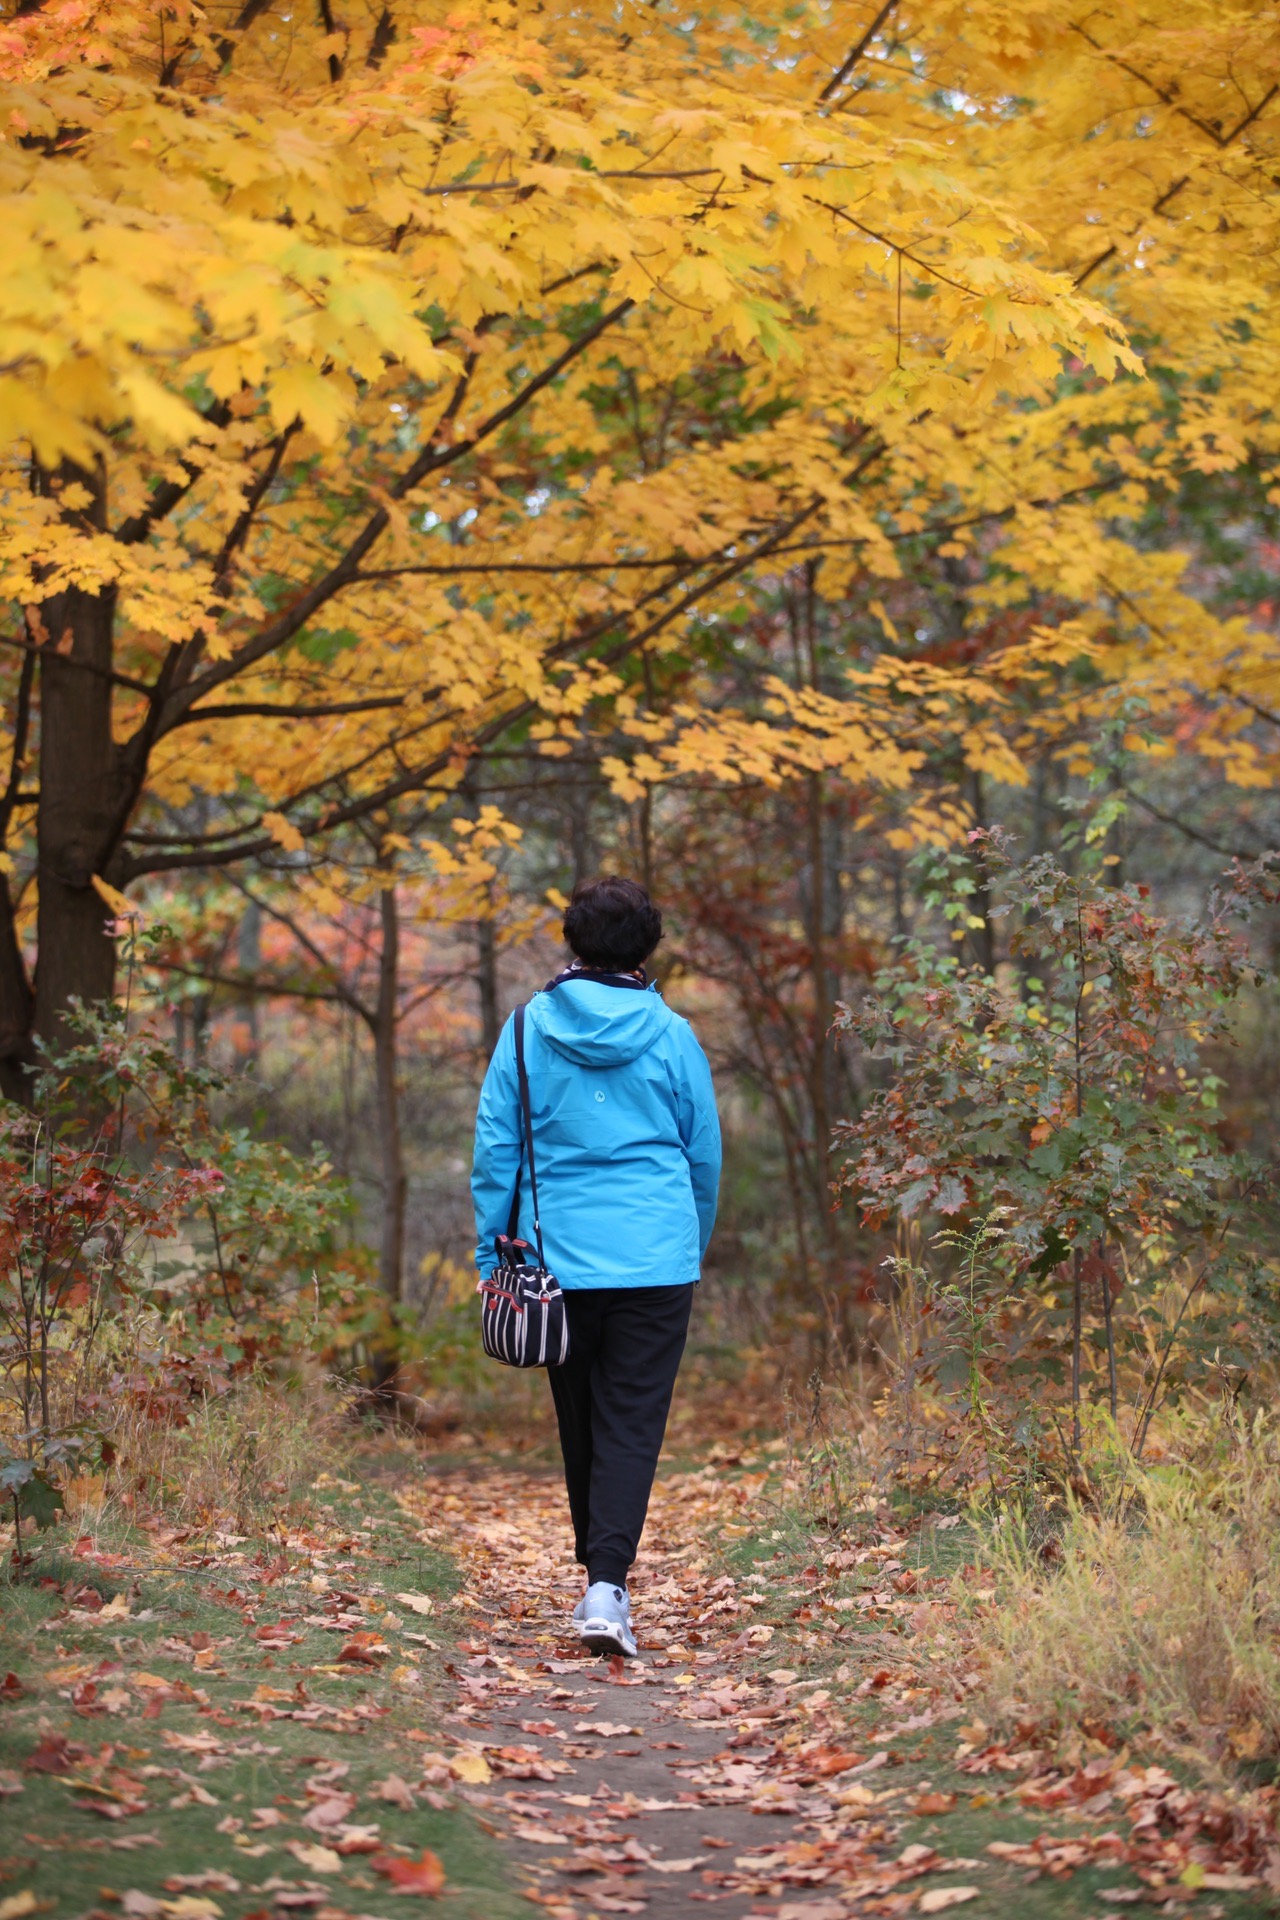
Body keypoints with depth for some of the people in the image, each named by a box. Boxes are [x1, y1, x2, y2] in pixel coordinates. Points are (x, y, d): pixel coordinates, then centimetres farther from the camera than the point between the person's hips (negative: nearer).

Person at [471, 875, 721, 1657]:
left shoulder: (528, 1028, 1)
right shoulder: (671, 1035, 0)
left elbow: (496, 1147, 1)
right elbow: (706, 1155, 8)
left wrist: (491, 1253, 7)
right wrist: (694, 1249, 22)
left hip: (556, 1259, 1)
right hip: (656, 1260, -1)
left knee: (581, 1422, 15)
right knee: (632, 1424, -2)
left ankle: (601, 1577, 26)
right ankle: (607, 1585, -16)